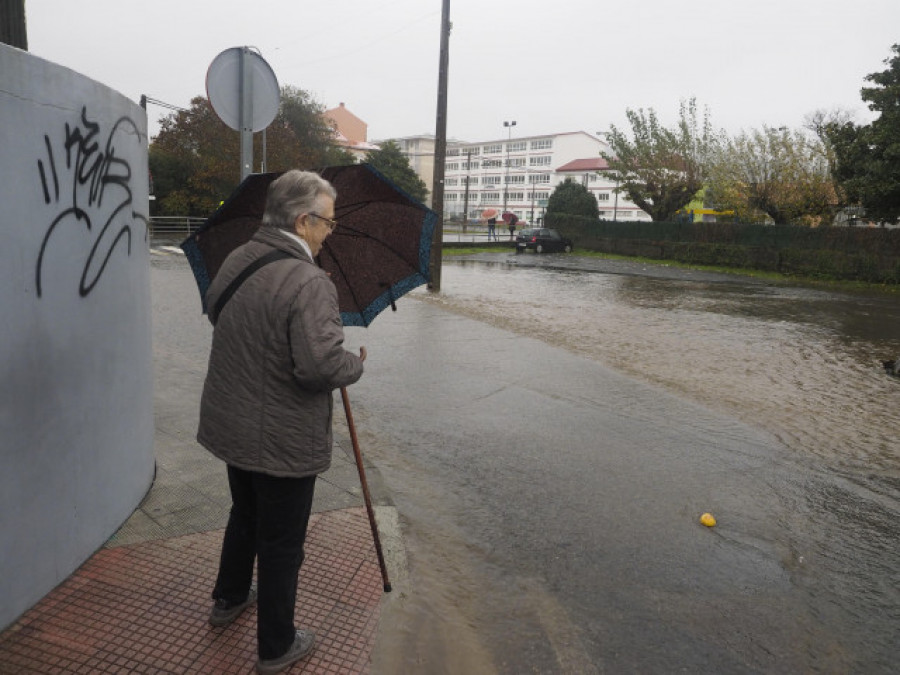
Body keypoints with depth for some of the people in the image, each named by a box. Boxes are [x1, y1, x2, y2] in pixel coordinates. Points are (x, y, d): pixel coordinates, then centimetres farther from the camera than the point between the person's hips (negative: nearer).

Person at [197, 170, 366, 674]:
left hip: (230, 425, 8)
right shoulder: (309, 283, -26)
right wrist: (357, 363, -12)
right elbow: (322, 366, -32)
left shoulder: (236, 261, 1)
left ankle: (230, 599, 51)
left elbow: (216, 313, 17)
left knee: (244, 515, 30)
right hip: (283, 441, -8)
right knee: (282, 543, 10)